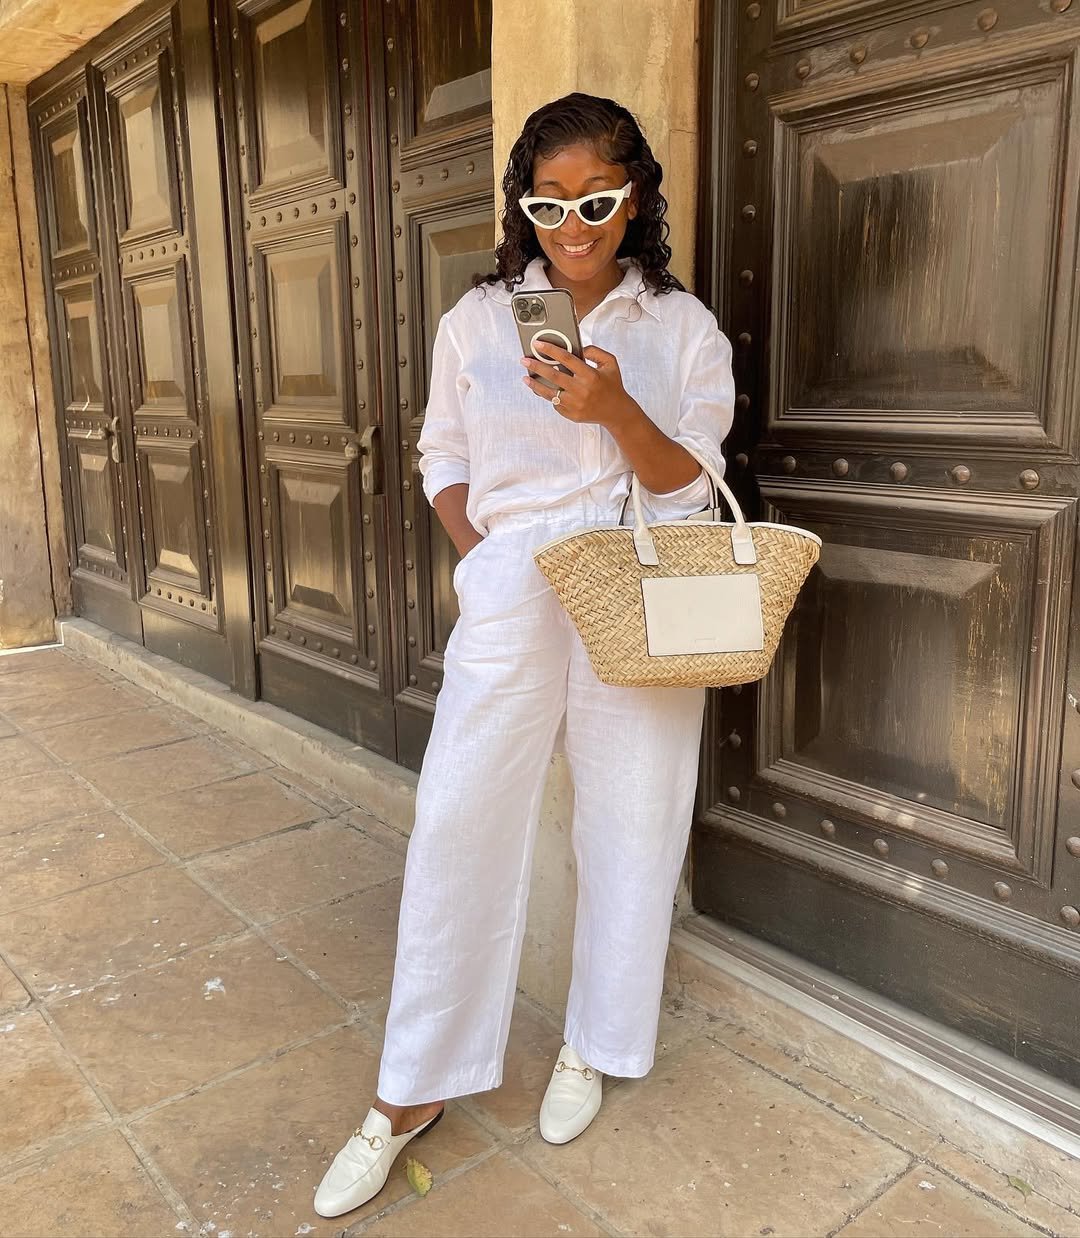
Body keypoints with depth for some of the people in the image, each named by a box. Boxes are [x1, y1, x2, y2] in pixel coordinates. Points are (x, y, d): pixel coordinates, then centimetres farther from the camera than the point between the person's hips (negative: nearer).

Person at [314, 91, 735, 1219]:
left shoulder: (683, 326, 7)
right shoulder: (477, 321, 9)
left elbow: (690, 482, 1)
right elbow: (444, 463, 11)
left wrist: (616, 409, -18)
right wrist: (489, 561, -5)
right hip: (513, 596, 0)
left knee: (629, 821, 6)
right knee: (458, 822, -3)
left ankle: (592, 1047, 30)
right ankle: (412, 1090, 14)